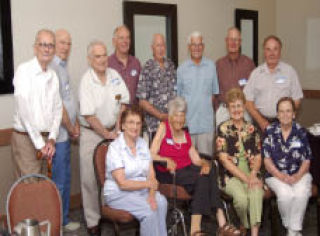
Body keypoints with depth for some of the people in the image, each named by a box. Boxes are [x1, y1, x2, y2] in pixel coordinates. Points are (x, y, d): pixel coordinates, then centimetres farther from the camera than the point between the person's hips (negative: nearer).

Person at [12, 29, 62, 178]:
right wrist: (39, 143, -13)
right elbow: (24, 110, -15)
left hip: (46, 139, 6)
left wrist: (51, 139, -2)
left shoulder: (53, 75, 10)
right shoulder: (24, 70, -9)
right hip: (25, 138, -6)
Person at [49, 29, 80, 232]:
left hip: (66, 133, 10)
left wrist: (75, 124, 9)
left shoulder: (63, 66, 15)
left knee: (65, 178, 17)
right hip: (58, 134, -10)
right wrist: (71, 129, -9)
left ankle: (63, 219, 30)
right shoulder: (52, 67, -17)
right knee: (59, 181, -1)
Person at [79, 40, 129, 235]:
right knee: (90, 178, -1)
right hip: (92, 134, -5)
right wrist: (106, 134, -13)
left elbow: (123, 102, 7)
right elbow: (89, 115, -17)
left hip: (113, 131, 5)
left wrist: (117, 128, 0)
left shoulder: (115, 75, 1)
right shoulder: (86, 82, -15)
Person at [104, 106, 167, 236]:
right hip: (119, 194, -5)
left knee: (161, 202, -25)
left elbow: (151, 175, 3)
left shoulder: (143, 144, 9)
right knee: (149, 210, -28)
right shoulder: (115, 147, -10)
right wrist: (148, 183, -11)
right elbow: (122, 184, -14)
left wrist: (152, 195, -15)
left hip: (142, 191, 5)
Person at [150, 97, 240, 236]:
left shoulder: (186, 136, 19)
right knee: (202, 178, -29)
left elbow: (197, 160, 10)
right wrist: (167, 160, -25)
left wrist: (205, 163, -12)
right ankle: (221, 223, -30)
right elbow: (151, 155, -7)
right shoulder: (163, 127, 2)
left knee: (207, 173, -26)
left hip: (187, 170, 5)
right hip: (168, 174, -5)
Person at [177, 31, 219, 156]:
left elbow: (214, 92, 13)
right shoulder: (181, 69, 5)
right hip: (186, 121, -1)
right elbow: (177, 95, 8)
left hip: (206, 122, 1)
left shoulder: (211, 66, 8)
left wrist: (207, 106, 5)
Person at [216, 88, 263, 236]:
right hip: (231, 175, -2)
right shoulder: (223, 129, 1)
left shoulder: (252, 129, 13)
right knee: (241, 197, -29)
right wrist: (245, 178, -13)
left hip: (251, 174, 3)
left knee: (256, 192, -30)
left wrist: (253, 175, -10)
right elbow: (224, 160, -5)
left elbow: (258, 157, 11)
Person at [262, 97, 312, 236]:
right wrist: (281, 176, -14)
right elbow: (267, 159, -1)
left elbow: (306, 160, 4)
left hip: (299, 174, 1)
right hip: (276, 174, -1)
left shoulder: (301, 132, 4)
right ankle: (288, 225, -3)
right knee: (285, 194, -31)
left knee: (301, 193, -30)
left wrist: (297, 176, -15)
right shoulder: (270, 131, 1)